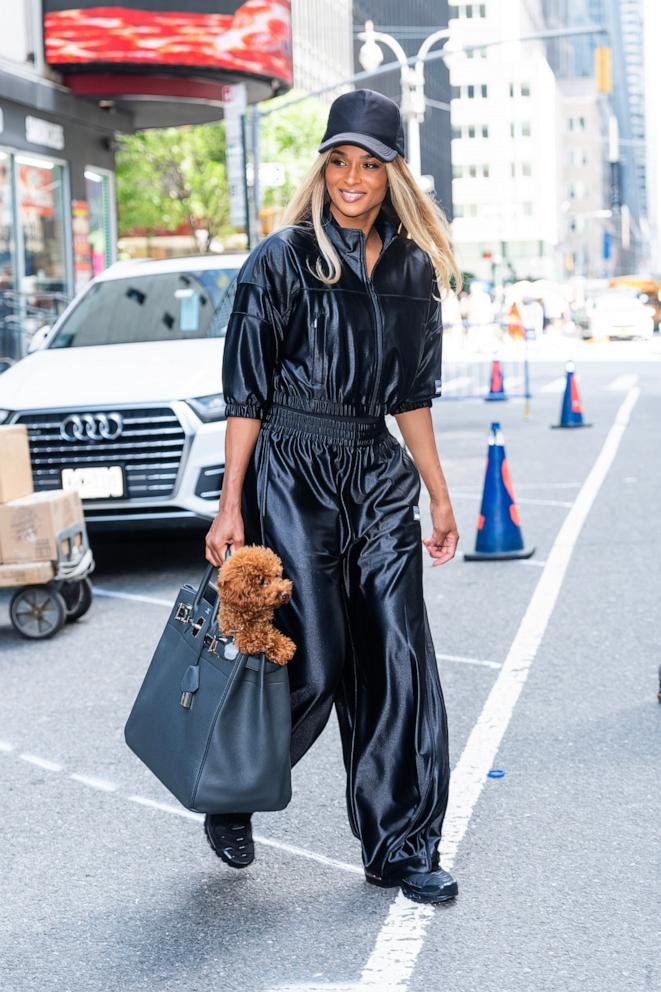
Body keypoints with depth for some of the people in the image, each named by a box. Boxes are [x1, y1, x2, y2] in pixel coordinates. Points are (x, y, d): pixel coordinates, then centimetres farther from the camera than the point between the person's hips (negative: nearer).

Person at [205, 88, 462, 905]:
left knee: (398, 659, 1)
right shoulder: (282, 259, -5)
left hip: (378, 477, 5)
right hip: (292, 476, -5)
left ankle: (400, 848, 11)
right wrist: (230, 504, -10)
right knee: (314, 662, -5)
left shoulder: (414, 266, 9)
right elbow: (245, 393, -5)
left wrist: (439, 495, 14)